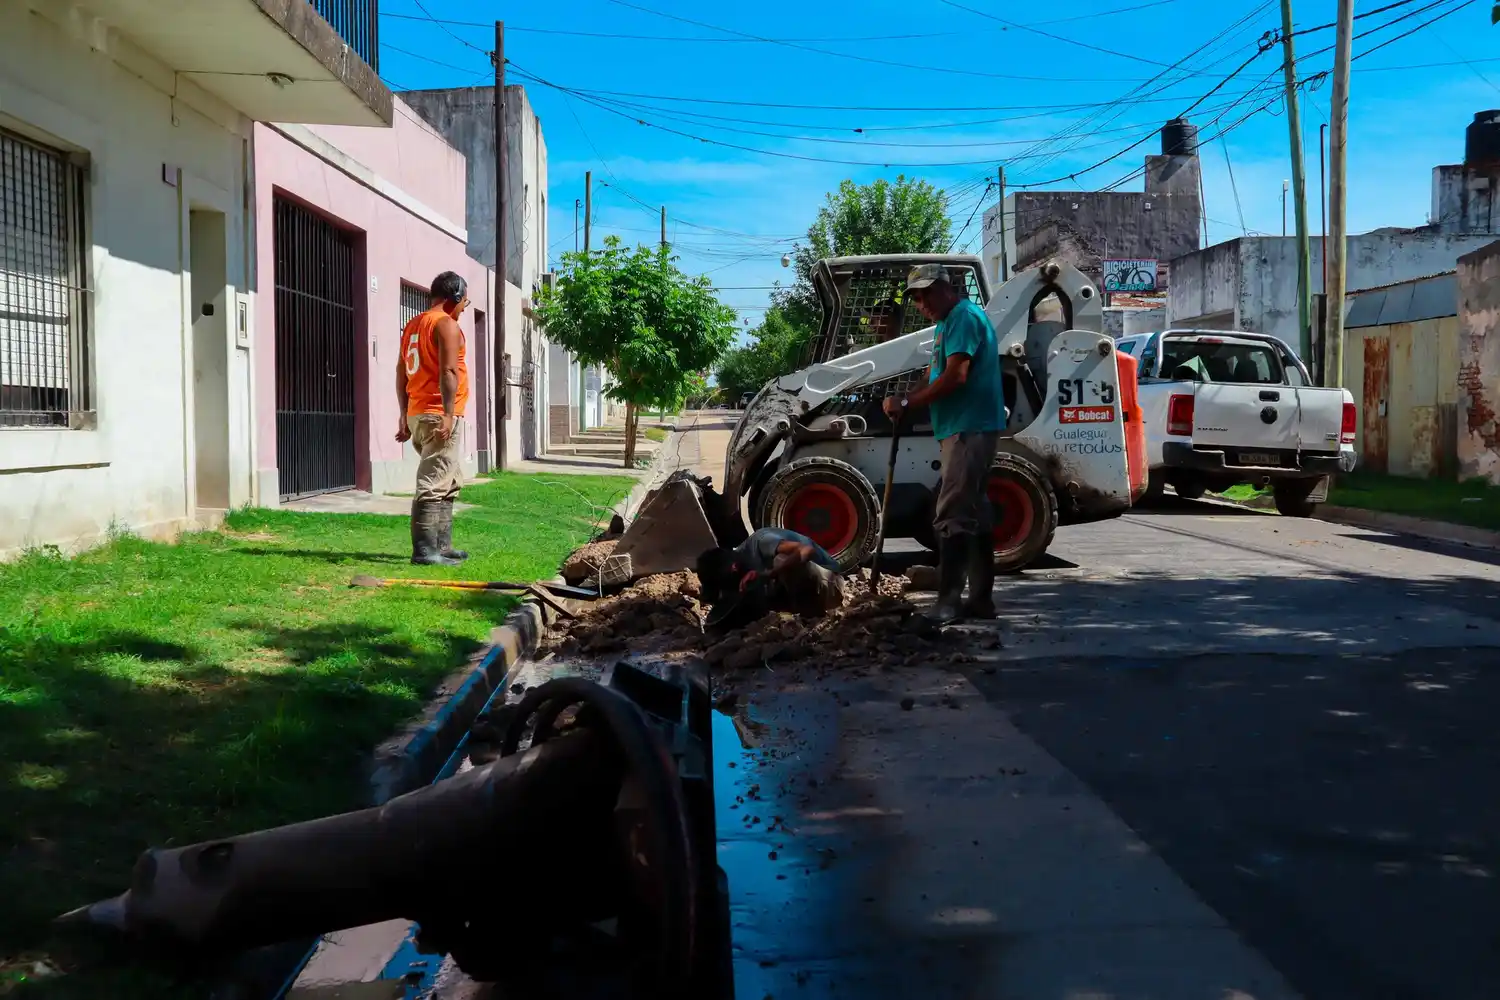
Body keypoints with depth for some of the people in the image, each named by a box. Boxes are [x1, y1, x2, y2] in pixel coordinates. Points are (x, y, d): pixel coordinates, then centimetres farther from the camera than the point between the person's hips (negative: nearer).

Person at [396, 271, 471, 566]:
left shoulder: (413, 325, 18)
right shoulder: (446, 324, -9)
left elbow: (401, 373, 19)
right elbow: (448, 372, -20)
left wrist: (405, 415, 21)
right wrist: (448, 414, -23)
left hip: (417, 414, 9)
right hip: (439, 416, -9)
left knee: (448, 484, 18)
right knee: (434, 486, -11)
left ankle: (442, 545, 20)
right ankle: (424, 550, -13)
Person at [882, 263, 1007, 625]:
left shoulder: (964, 316, -12)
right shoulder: (947, 323, 21)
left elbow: (955, 377, -22)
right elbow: (937, 377, 18)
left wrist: (907, 404, -18)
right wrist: (908, 402, 1)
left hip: (970, 429, -11)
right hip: (965, 429, 11)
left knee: (952, 518, -13)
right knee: (972, 515, 11)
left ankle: (948, 603, -14)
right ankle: (981, 599, 15)